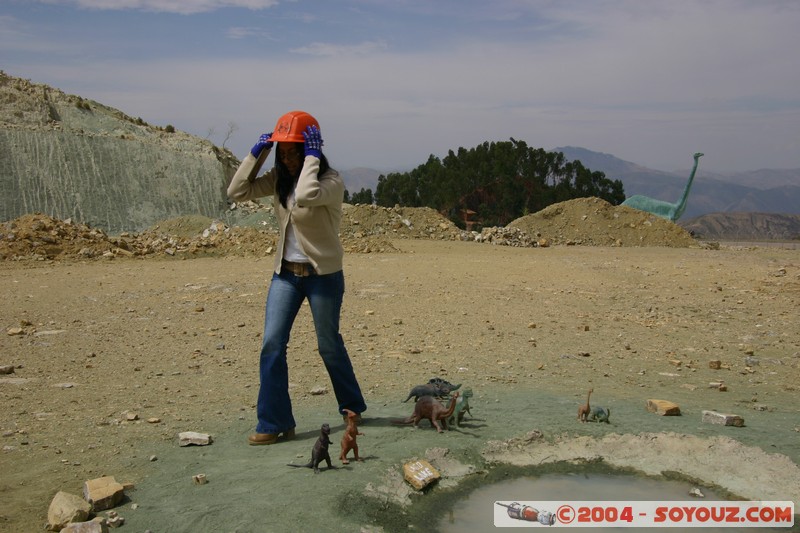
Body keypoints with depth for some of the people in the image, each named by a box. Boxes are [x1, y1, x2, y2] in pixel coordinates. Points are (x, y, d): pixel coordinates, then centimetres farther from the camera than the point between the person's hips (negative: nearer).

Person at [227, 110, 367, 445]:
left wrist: (312, 157, -27)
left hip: (323, 275, -5)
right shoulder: (279, 178, 5)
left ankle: (353, 409, 31)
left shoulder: (331, 181, -15)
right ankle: (274, 423, 4)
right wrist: (256, 153, -6)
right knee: (272, 345, -4)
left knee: (329, 345, 8)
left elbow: (306, 196, -37)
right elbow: (237, 192, -1)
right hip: (285, 272, 5)